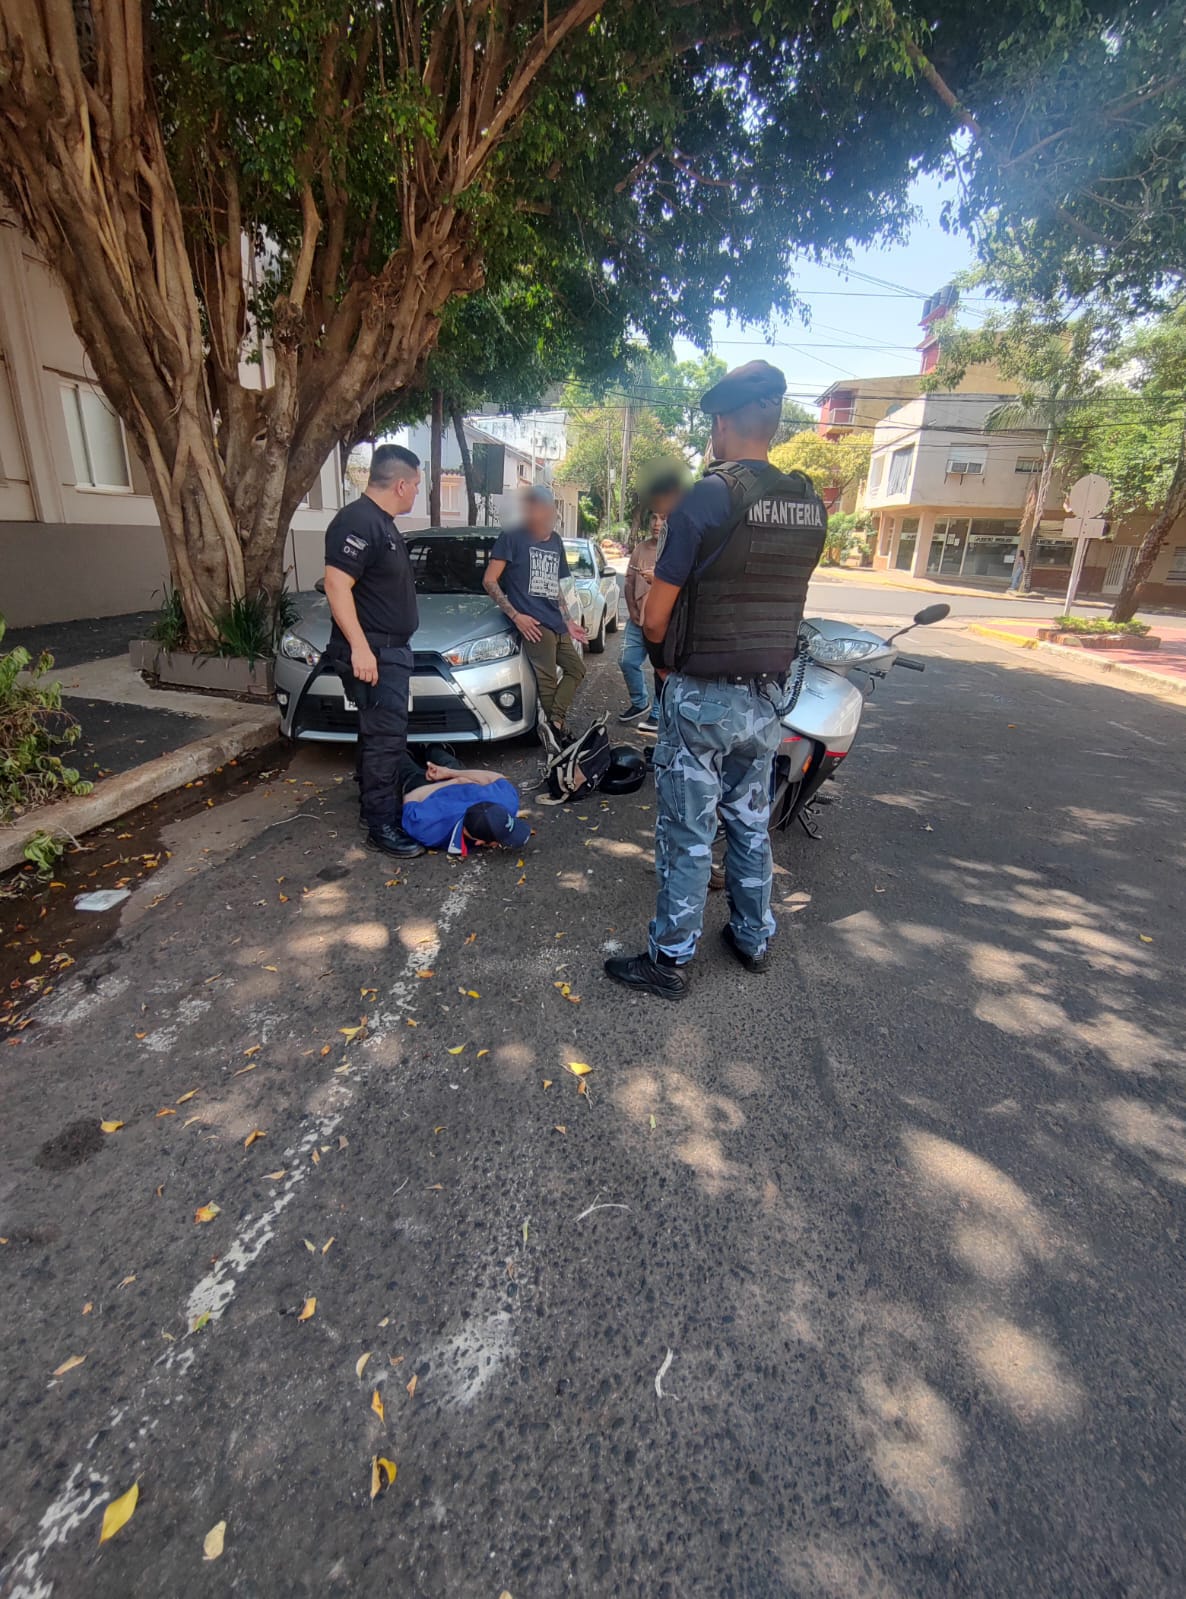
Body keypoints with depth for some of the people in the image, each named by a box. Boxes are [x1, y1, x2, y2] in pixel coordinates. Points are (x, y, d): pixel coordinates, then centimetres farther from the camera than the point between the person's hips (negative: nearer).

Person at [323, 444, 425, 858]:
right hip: (372, 652, -10)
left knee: (378, 734, 17)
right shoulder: (358, 521, -17)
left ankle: (372, 805, 29)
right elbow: (336, 584, -23)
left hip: (391, 649, 10)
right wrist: (360, 647, -28)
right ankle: (381, 826, -2)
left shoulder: (383, 522, 15)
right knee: (386, 737, -9)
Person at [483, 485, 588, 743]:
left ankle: (553, 722, 2)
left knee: (576, 668, 8)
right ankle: (555, 728, -1)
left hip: (556, 624, 8)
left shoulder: (556, 541, 16)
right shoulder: (512, 538, -4)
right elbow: (489, 581, -6)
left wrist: (568, 622, 19)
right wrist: (515, 615, -14)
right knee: (547, 680, -12)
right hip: (534, 624, -8)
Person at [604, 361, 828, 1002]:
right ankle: (752, 938, 33)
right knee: (750, 823, 18)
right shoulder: (811, 505, 7)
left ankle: (669, 960, 15)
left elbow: (654, 618, -13)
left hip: (702, 697, -6)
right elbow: (772, 600, 13)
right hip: (767, 696, 7)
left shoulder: (709, 496, -14)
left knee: (688, 835, 2)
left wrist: (666, 657, 7)